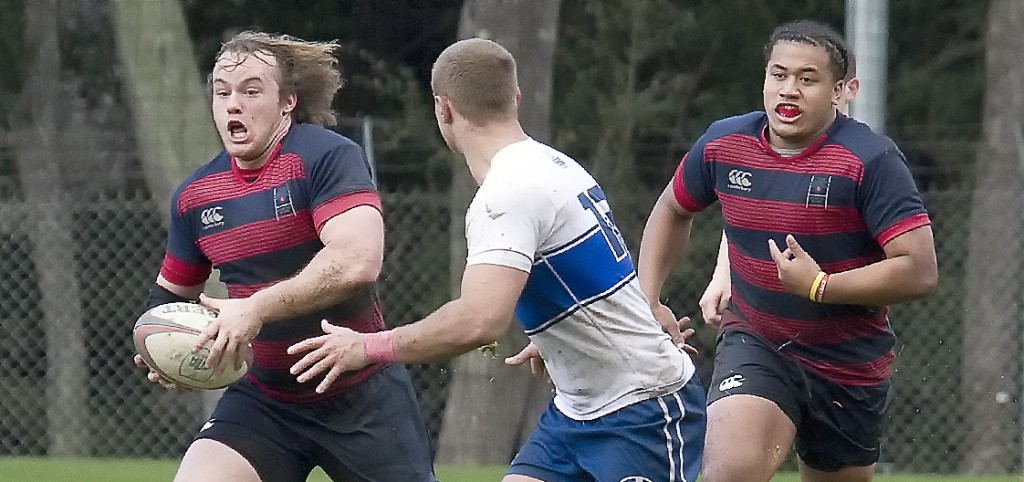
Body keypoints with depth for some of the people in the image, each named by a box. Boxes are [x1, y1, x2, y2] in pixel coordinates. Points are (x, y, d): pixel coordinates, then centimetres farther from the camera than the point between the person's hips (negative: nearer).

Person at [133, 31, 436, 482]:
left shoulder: (328, 157, -15)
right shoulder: (194, 195, 3)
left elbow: (357, 262, -30)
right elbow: (172, 293, 19)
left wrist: (257, 309, -33)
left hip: (362, 396, -4)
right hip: (263, 402, 4)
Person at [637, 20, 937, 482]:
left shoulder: (871, 161, -17)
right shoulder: (722, 144, -3)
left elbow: (919, 271, -22)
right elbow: (672, 210, 19)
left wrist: (820, 286, -26)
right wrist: (647, 301, 11)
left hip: (849, 367, -1)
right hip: (753, 344, 1)